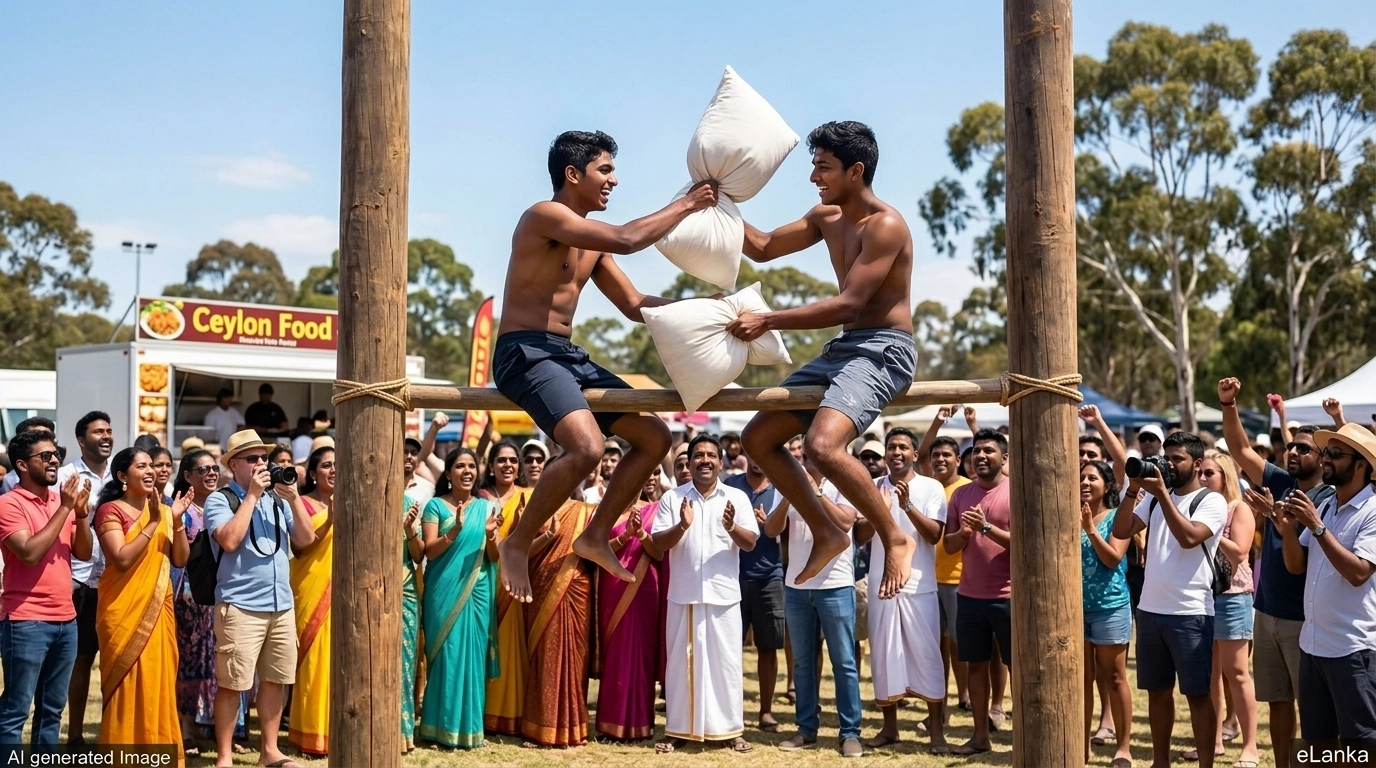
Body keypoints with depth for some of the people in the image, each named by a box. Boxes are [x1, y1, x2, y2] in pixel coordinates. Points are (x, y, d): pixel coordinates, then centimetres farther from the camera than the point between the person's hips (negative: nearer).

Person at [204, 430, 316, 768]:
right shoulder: (219, 499, -2)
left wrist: (294, 498, -5)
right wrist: (252, 495, -14)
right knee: (232, 684, -1)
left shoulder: (278, 498, 13)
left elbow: (306, 539, 6)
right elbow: (229, 540, -19)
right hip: (240, 607, -5)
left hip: (282, 605, 6)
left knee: (275, 680, 12)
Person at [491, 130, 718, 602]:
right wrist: (685, 205, -10)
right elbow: (626, 240, -22)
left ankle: (596, 536, 18)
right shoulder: (544, 215, -10)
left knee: (655, 437, 8)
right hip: (525, 353, -9)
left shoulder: (590, 239, 17)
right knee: (586, 448, -31)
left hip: (568, 355, 10)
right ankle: (518, 543, -10)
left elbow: (635, 305, 20)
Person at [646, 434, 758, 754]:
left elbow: (751, 543, -2)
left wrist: (732, 527, -22)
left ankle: (732, 729, 14)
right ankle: (678, 729, 15)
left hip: (724, 593, 0)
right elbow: (655, 546, -2)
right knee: (682, 661, 6)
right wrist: (681, 527, -19)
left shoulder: (737, 498, 4)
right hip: (683, 594, 0)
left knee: (726, 661, 4)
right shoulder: (672, 498, 3)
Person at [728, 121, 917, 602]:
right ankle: (826, 535, 16)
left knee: (823, 444, -32)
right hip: (842, 348, 10)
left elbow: (847, 304, -23)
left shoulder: (885, 225, -15)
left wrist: (768, 321, -24)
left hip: (883, 350, -10)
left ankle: (895, 538, -11)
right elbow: (762, 248, 21)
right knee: (758, 438, 8)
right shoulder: (826, 219, 12)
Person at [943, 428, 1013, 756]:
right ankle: (981, 735, 19)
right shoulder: (961, 494, 8)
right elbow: (948, 545, 9)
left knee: (1018, 667, 2)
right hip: (969, 594, 5)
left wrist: (986, 526, -23)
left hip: (1008, 596, -5)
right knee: (976, 664, 10)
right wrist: (963, 532, -13)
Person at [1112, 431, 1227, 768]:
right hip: (1150, 609, 6)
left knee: (1198, 694, 1)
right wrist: (1133, 490, -9)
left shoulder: (1211, 501, -6)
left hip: (1190, 613, -6)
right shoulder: (1155, 497, 10)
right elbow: (1121, 531, 2)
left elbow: (1189, 537, -23)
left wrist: (1162, 493, -20)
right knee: (1157, 691, 14)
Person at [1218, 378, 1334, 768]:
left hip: (1303, 618, -6)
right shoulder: (1280, 483, 5)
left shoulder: (1329, 499, -12)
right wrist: (1228, 405, -8)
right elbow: (1240, 449, 3)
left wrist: (1274, 514, -36)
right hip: (1266, 612, 6)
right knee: (1277, 701, 14)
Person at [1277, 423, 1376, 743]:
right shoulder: (1323, 506, 10)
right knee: (1316, 740, 15)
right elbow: (1296, 567, 9)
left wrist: (1317, 526, -22)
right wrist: (1288, 530, -9)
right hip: (1312, 643, 7)